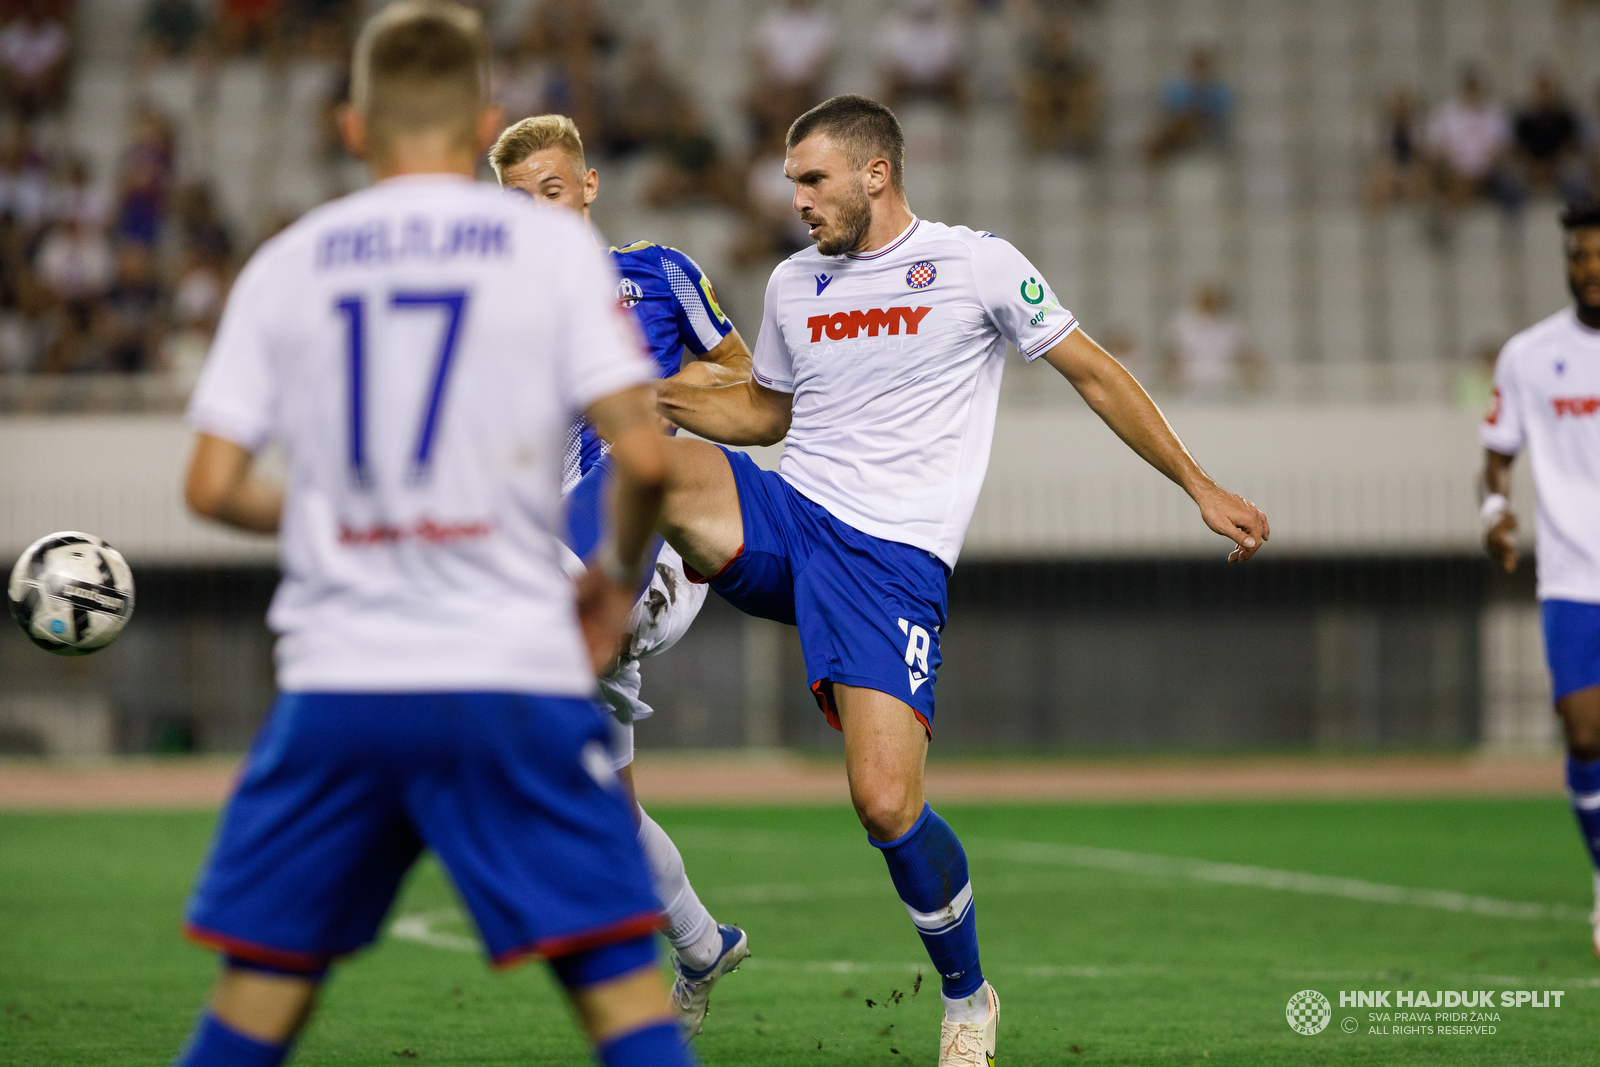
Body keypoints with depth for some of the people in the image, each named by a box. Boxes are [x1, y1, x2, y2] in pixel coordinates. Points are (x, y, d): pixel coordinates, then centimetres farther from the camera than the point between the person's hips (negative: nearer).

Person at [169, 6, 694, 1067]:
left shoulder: (287, 263, 8)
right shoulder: (552, 243, 2)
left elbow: (213, 487, 6)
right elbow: (643, 454, -6)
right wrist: (619, 574, 13)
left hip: (336, 683, 3)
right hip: (511, 677, -2)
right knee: (622, 978, -2)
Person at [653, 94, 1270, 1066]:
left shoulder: (977, 265, 0)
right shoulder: (794, 284, 15)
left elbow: (1094, 374, 7)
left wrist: (1202, 489, 6)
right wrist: (652, 393, 11)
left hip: (893, 557, -4)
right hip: (784, 513, 4)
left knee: (887, 804, -13)